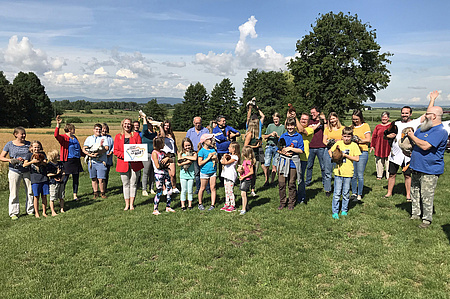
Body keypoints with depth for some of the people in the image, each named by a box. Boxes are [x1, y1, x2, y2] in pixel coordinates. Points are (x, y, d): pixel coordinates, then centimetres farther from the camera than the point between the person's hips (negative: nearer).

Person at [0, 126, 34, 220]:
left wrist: (24, 160, -16)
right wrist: (10, 160, -17)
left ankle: (30, 210, 21)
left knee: (30, 191, 6)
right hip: (14, 171, -1)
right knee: (14, 193, 2)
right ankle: (14, 213, 14)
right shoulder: (9, 145, 0)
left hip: (27, 171, 2)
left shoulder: (28, 144, 3)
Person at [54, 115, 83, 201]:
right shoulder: (63, 138, -7)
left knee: (76, 178, 10)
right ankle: (62, 194, 13)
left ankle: (75, 194, 19)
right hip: (67, 160, -7)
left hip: (76, 160, 7)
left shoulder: (75, 137, 16)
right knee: (65, 178, 0)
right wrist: (58, 125, -40)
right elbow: (56, 135, -29)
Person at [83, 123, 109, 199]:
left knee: (101, 179, -6)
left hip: (101, 161, -3)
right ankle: (95, 193, 18)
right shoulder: (89, 138, 15)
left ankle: (102, 193, 10)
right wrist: (89, 154, -13)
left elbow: (106, 148, -8)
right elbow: (84, 149, 6)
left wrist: (98, 153, -19)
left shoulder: (103, 138, 8)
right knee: (93, 178, 7)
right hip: (91, 161, 3)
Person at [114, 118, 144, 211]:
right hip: (123, 163, 1)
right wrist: (126, 155, -13)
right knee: (125, 184, 5)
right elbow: (115, 151, 3)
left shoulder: (136, 135, 7)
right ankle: (127, 204, 13)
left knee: (133, 183, 2)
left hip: (134, 163, -1)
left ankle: (132, 204, 10)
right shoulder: (118, 136, 9)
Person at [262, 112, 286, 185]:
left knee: (274, 166, -1)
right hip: (269, 146, 1)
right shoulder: (270, 126, 12)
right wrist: (270, 134, -5)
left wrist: (278, 136, -11)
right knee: (267, 165, -3)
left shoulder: (283, 127, 6)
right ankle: (266, 180, 12)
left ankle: (272, 181, 9)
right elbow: (264, 136, 13)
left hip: (278, 147, -1)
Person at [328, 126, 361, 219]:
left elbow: (357, 159, -9)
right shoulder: (338, 143, 2)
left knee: (346, 193, 10)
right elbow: (330, 151, 16)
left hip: (348, 173, 0)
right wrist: (332, 157, -2)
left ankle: (344, 210, 26)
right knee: (337, 193, 1)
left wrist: (346, 155, -15)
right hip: (338, 172, 0)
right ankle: (335, 212, 9)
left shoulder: (354, 145, -3)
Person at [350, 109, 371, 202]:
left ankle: (359, 195, 5)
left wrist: (359, 140, -15)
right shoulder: (351, 127, 14)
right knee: (353, 175, 6)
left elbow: (368, 140, -3)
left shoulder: (365, 126, 2)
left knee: (360, 175, -3)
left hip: (362, 152, -4)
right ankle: (354, 193, 18)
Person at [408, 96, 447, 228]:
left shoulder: (440, 131, -16)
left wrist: (413, 137, -13)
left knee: (426, 196, -2)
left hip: (429, 171, -9)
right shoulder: (423, 127, 13)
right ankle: (415, 214, 27)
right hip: (417, 168, 9)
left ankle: (427, 219, 10)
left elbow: (425, 146, -27)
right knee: (415, 193, 15)